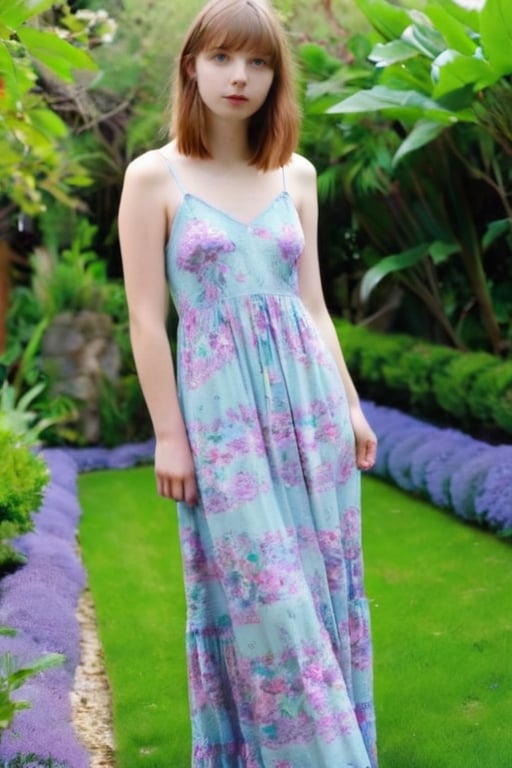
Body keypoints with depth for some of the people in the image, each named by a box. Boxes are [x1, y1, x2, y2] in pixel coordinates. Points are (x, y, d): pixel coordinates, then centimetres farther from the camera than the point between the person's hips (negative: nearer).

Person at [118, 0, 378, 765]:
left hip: (309, 403, 4)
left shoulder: (297, 175, 9)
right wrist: (169, 436, -9)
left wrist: (350, 406, 9)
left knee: (325, 584, 10)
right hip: (223, 413, -4)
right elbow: (146, 317, -5)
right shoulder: (154, 176, -3)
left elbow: (311, 303, 13)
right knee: (264, 601, -3)